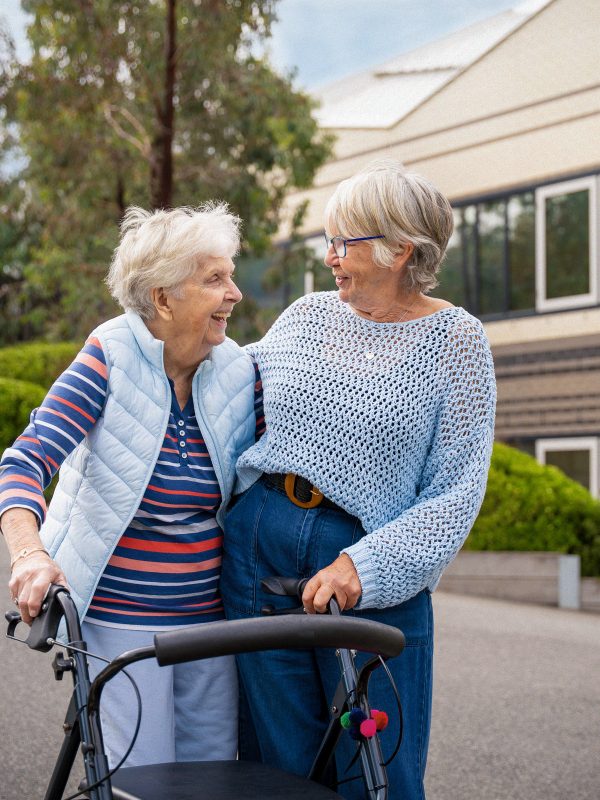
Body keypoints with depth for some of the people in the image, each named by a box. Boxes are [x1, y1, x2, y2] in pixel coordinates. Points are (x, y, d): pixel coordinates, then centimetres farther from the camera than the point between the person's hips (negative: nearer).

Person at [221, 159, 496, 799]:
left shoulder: (453, 339, -5)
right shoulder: (306, 316, 8)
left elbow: (457, 490, -10)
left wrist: (363, 566, -20)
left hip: (374, 570, -3)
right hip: (259, 545, 4)